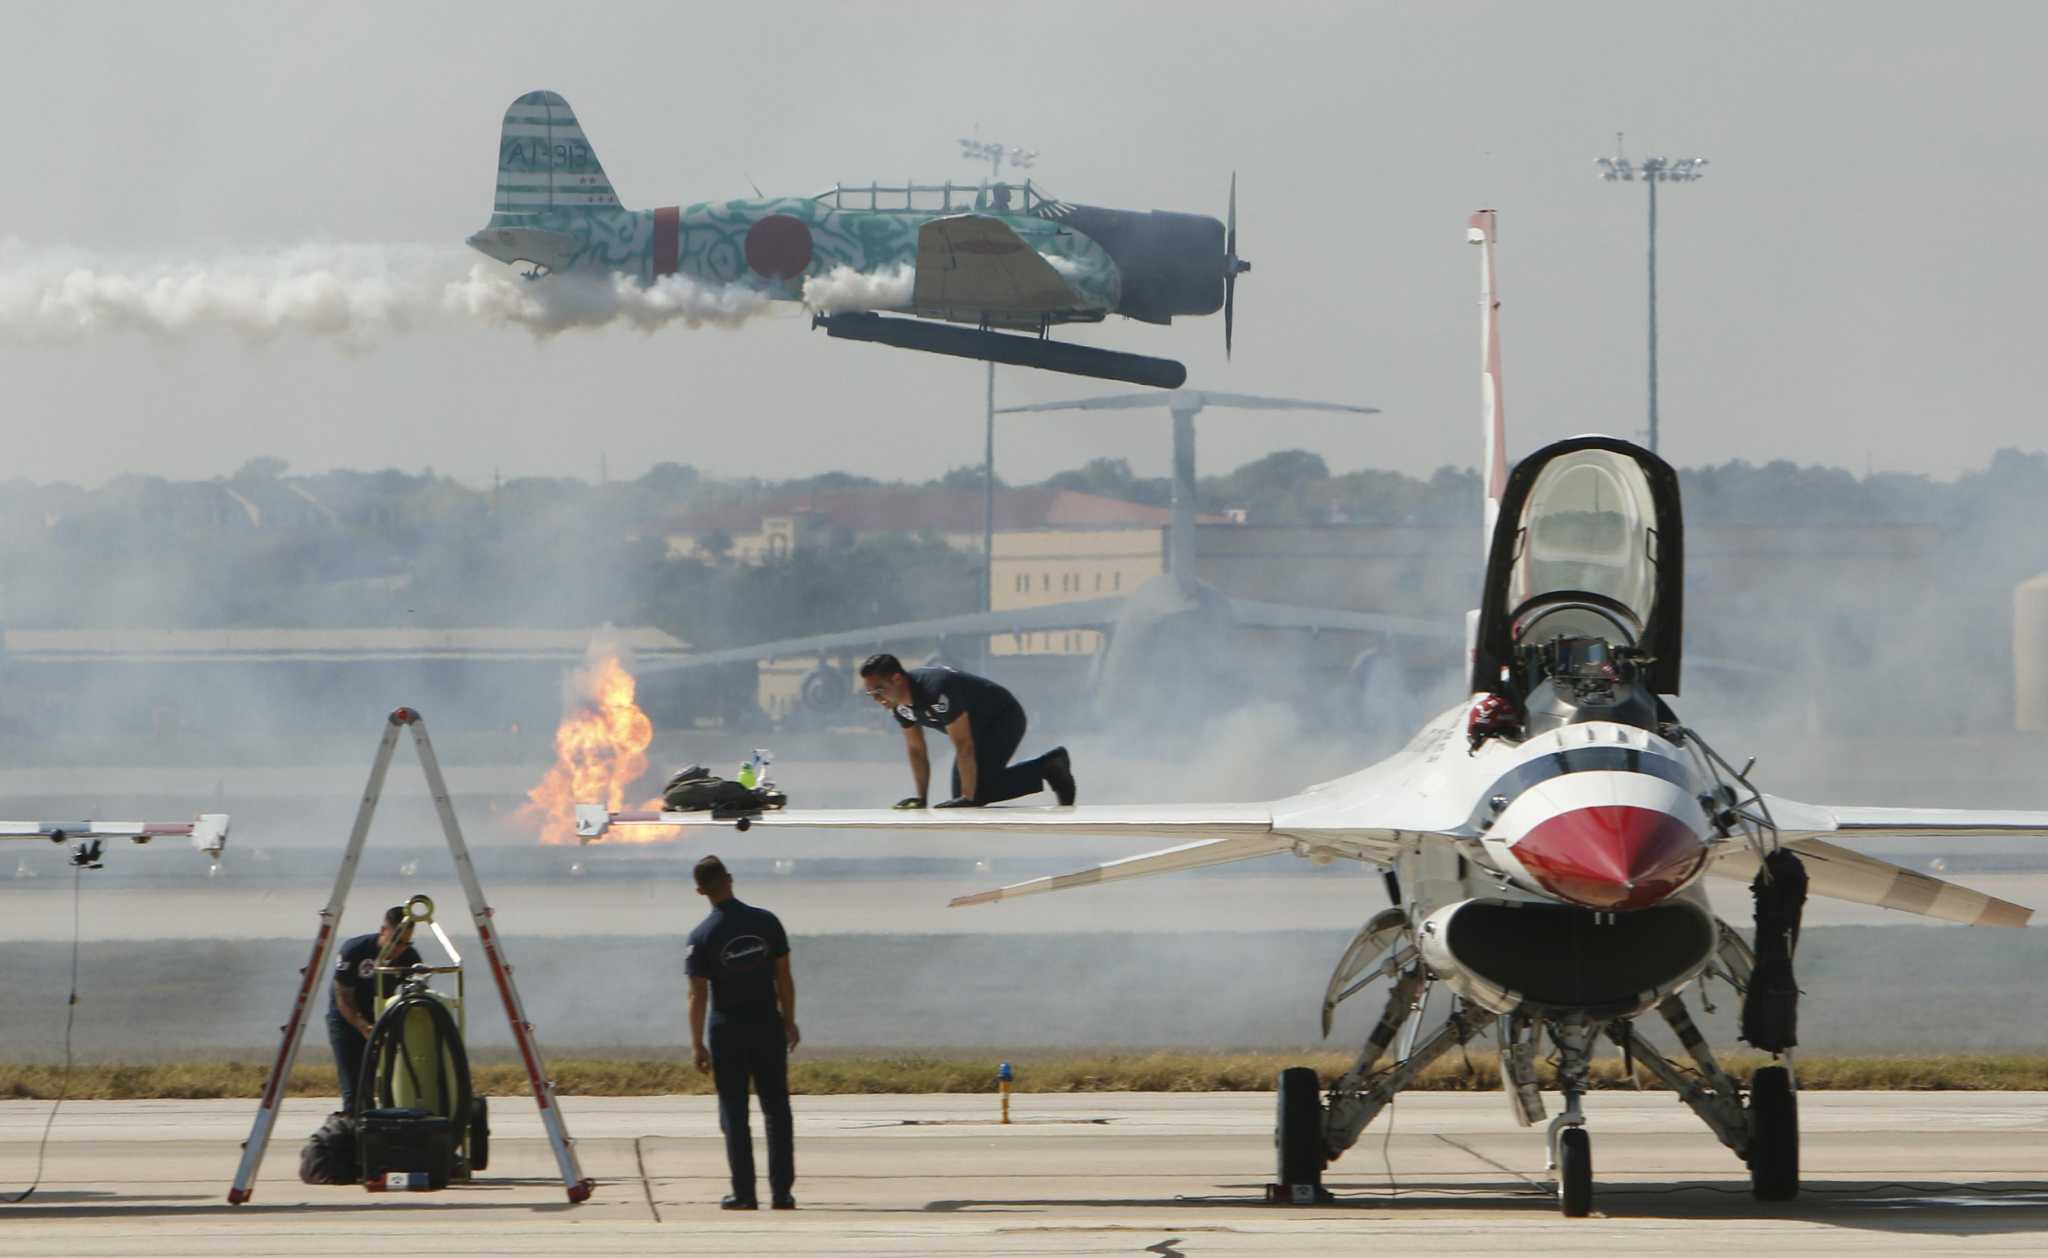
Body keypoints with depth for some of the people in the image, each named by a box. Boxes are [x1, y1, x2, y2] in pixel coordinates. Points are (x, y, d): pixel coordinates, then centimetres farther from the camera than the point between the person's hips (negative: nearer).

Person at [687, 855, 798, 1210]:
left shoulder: (702, 937, -10)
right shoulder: (766, 922, -4)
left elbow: (698, 994, -9)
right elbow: (784, 978, 0)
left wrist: (697, 1044, -3)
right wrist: (789, 1020, 11)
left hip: (728, 1032, -2)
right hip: (768, 1027, 2)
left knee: (734, 1114, 5)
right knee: (776, 1110, 8)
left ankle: (744, 1194, 3)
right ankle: (782, 1191, 6)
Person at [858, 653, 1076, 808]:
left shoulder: (937, 691, -37)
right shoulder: (900, 703, -9)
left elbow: (964, 746, -34)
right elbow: (917, 751, 4)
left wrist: (968, 797, -31)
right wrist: (921, 798, 1)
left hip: (1005, 718, -9)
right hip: (979, 728, 10)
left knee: (978, 791, -22)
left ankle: (1049, 769, -4)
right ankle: (1049, 766, 19)